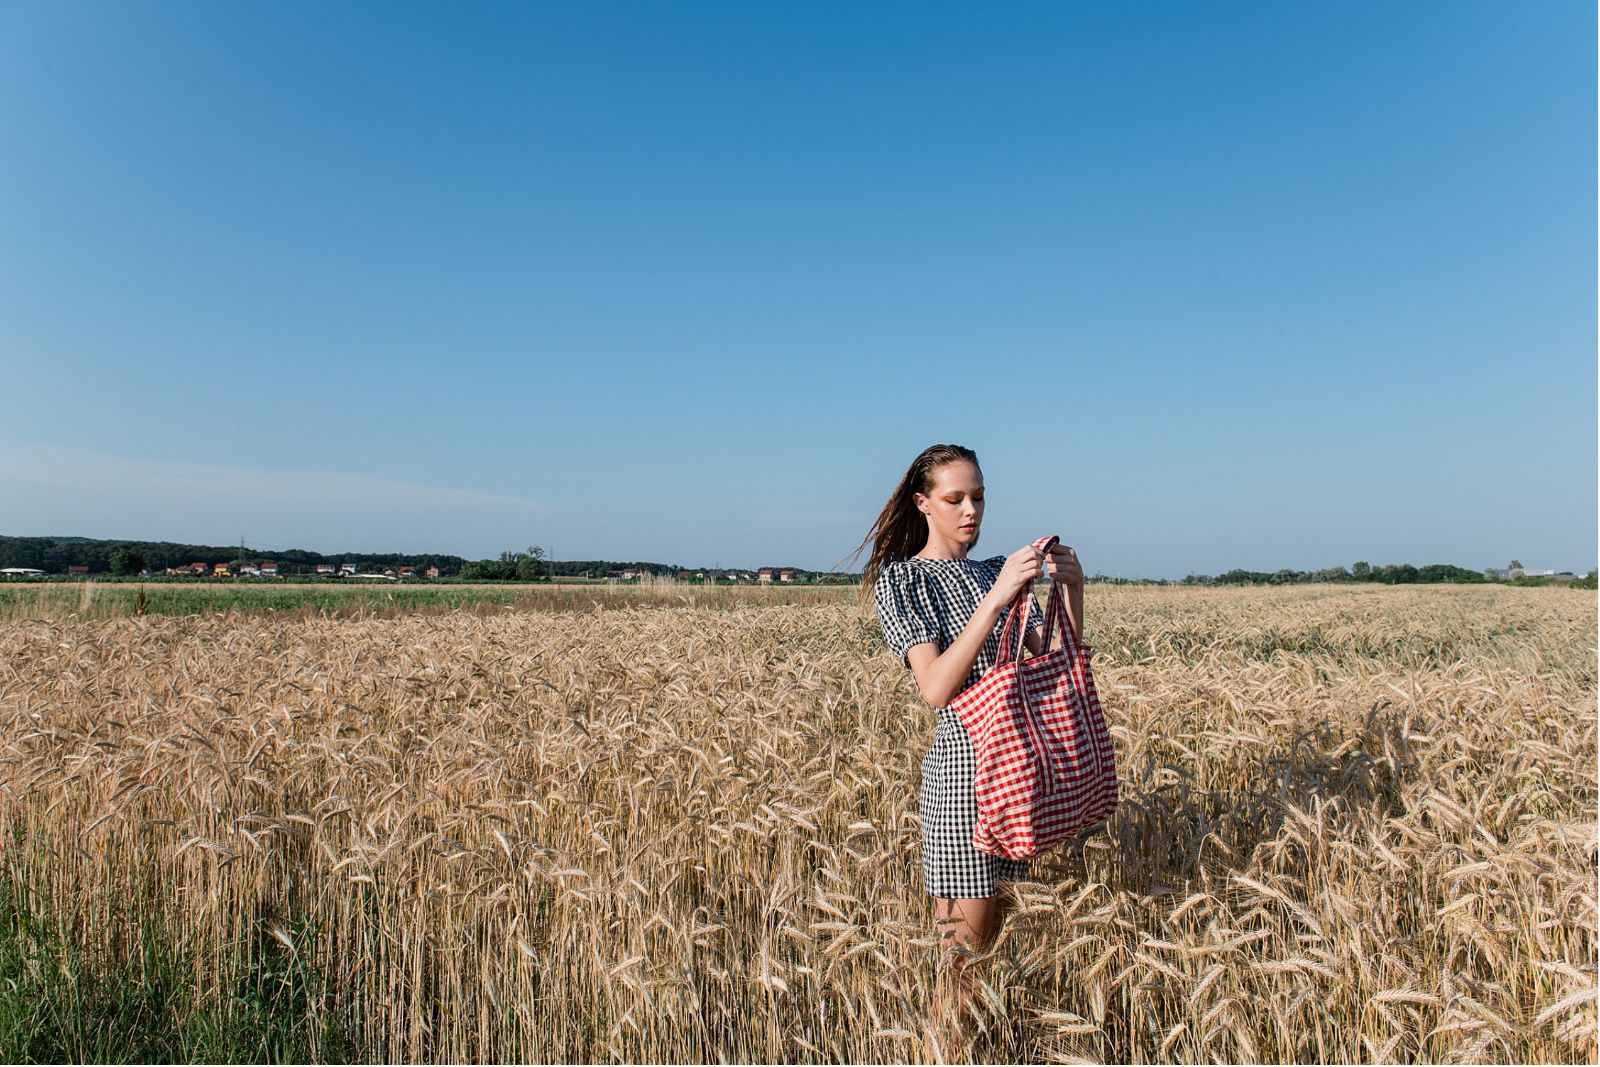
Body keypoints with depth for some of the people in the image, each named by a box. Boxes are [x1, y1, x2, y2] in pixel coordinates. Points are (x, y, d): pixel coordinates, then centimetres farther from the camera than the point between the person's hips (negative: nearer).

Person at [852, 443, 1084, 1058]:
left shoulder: (997, 571, 12)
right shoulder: (901, 577, -6)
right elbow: (936, 689, -19)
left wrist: (1072, 588, -10)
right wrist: (997, 596, -24)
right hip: (962, 769, -6)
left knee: (994, 938, 17)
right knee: (963, 955, 1)